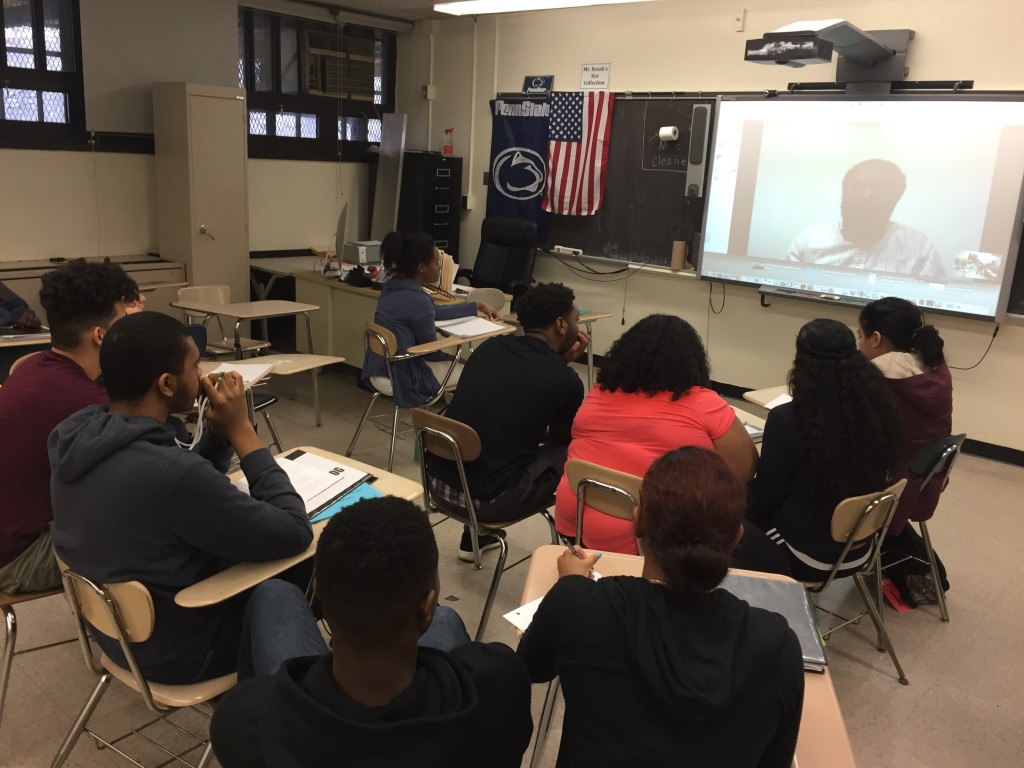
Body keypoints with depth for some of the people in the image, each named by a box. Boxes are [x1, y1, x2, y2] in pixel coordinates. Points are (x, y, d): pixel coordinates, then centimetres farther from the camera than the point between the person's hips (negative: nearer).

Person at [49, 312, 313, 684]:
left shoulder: (77, 434, -9)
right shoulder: (169, 471, -37)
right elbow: (295, 534, -25)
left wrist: (219, 432, -10)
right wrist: (241, 431, -21)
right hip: (176, 649, -7)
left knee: (278, 571, 21)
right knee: (314, 573, 11)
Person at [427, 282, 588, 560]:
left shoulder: (489, 347, 5)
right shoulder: (565, 380, -10)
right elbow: (561, 438, 10)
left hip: (439, 483, 6)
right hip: (488, 499, -6)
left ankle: (475, 537, 40)